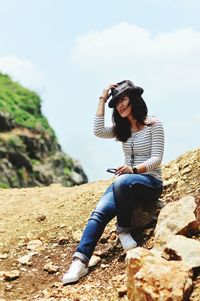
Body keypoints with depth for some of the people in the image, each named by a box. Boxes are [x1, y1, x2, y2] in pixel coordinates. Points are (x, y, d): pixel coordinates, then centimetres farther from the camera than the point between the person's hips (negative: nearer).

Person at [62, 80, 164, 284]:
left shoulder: (154, 125, -3)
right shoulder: (122, 128, 15)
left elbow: (156, 159, -11)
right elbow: (98, 131, -4)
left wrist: (134, 169, -30)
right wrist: (103, 100, -1)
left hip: (150, 181, -5)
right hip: (126, 181, 5)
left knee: (122, 182, -41)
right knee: (100, 212, -23)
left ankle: (124, 231, -24)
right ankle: (80, 261, -33)